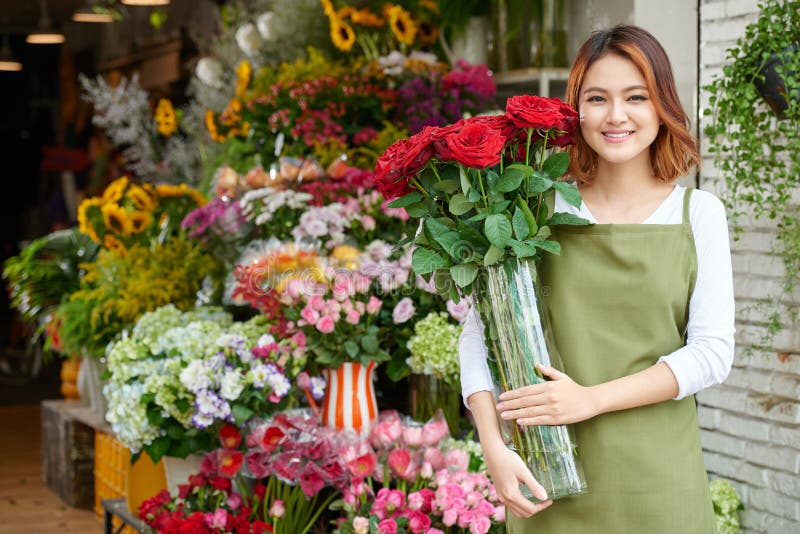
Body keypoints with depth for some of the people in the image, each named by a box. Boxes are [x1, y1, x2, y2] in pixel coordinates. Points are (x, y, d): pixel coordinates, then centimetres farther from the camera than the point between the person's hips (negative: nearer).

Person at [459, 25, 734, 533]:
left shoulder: (697, 213, 2)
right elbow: (480, 327, -1)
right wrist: (494, 447, -16)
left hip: (658, 484, 0)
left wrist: (592, 399, -15)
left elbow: (713, 352, -5)